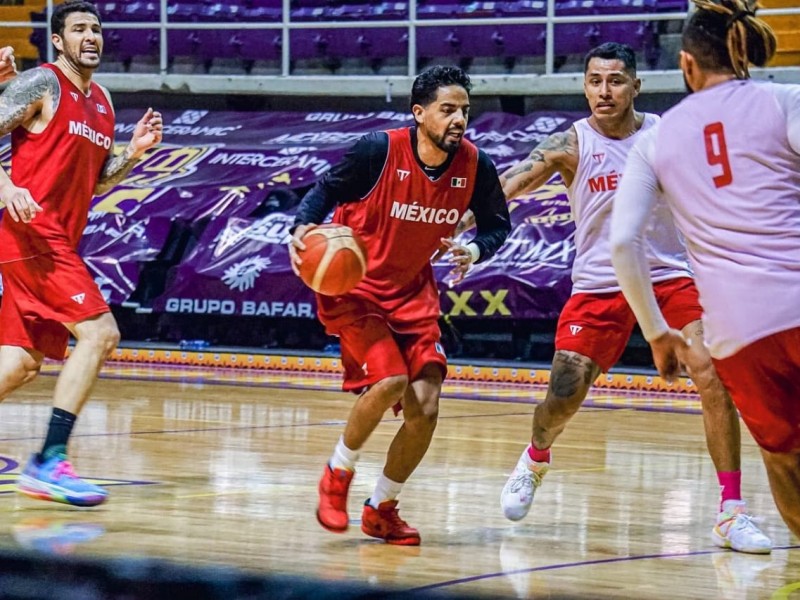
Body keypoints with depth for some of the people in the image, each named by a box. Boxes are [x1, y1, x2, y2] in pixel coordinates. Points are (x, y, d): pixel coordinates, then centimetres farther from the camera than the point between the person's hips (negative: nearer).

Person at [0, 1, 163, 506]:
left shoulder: (102, 103, 19)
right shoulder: (41, 84, -5)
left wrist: (134, 153, 8)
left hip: (60, 243, 9)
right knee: (100, 332, -19)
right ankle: (50, 461, -21)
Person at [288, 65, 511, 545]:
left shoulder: (475, 166, -8)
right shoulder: (379, 150, -20)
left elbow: (498, 225, 7)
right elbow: (326, 190, -7)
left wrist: (475, 250, -15)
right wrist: (302, 229, -26)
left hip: (413, 292, 5)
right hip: (352, 287, -5)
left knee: (424, 407, -5)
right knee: (389, 379, -26)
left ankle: (382, 509, 18)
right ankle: (337, 474, 1)